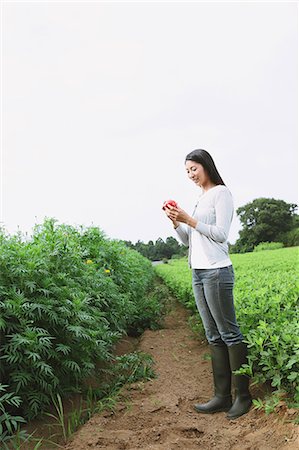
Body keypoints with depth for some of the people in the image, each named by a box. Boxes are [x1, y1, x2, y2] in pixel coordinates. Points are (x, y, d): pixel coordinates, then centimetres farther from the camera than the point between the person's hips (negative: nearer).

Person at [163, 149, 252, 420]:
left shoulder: (221, 193, -3)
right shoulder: (201, 198, 19)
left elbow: (221, 234, -14)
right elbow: (187, 240, 18)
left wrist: (189, 220, -16)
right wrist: (175, 222, 2)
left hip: (217, 272, -8)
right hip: (198, 273, 8)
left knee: (229, 333, -1)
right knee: (214, 336, 10)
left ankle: (243, 396, 11)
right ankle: (222, 396, 18)